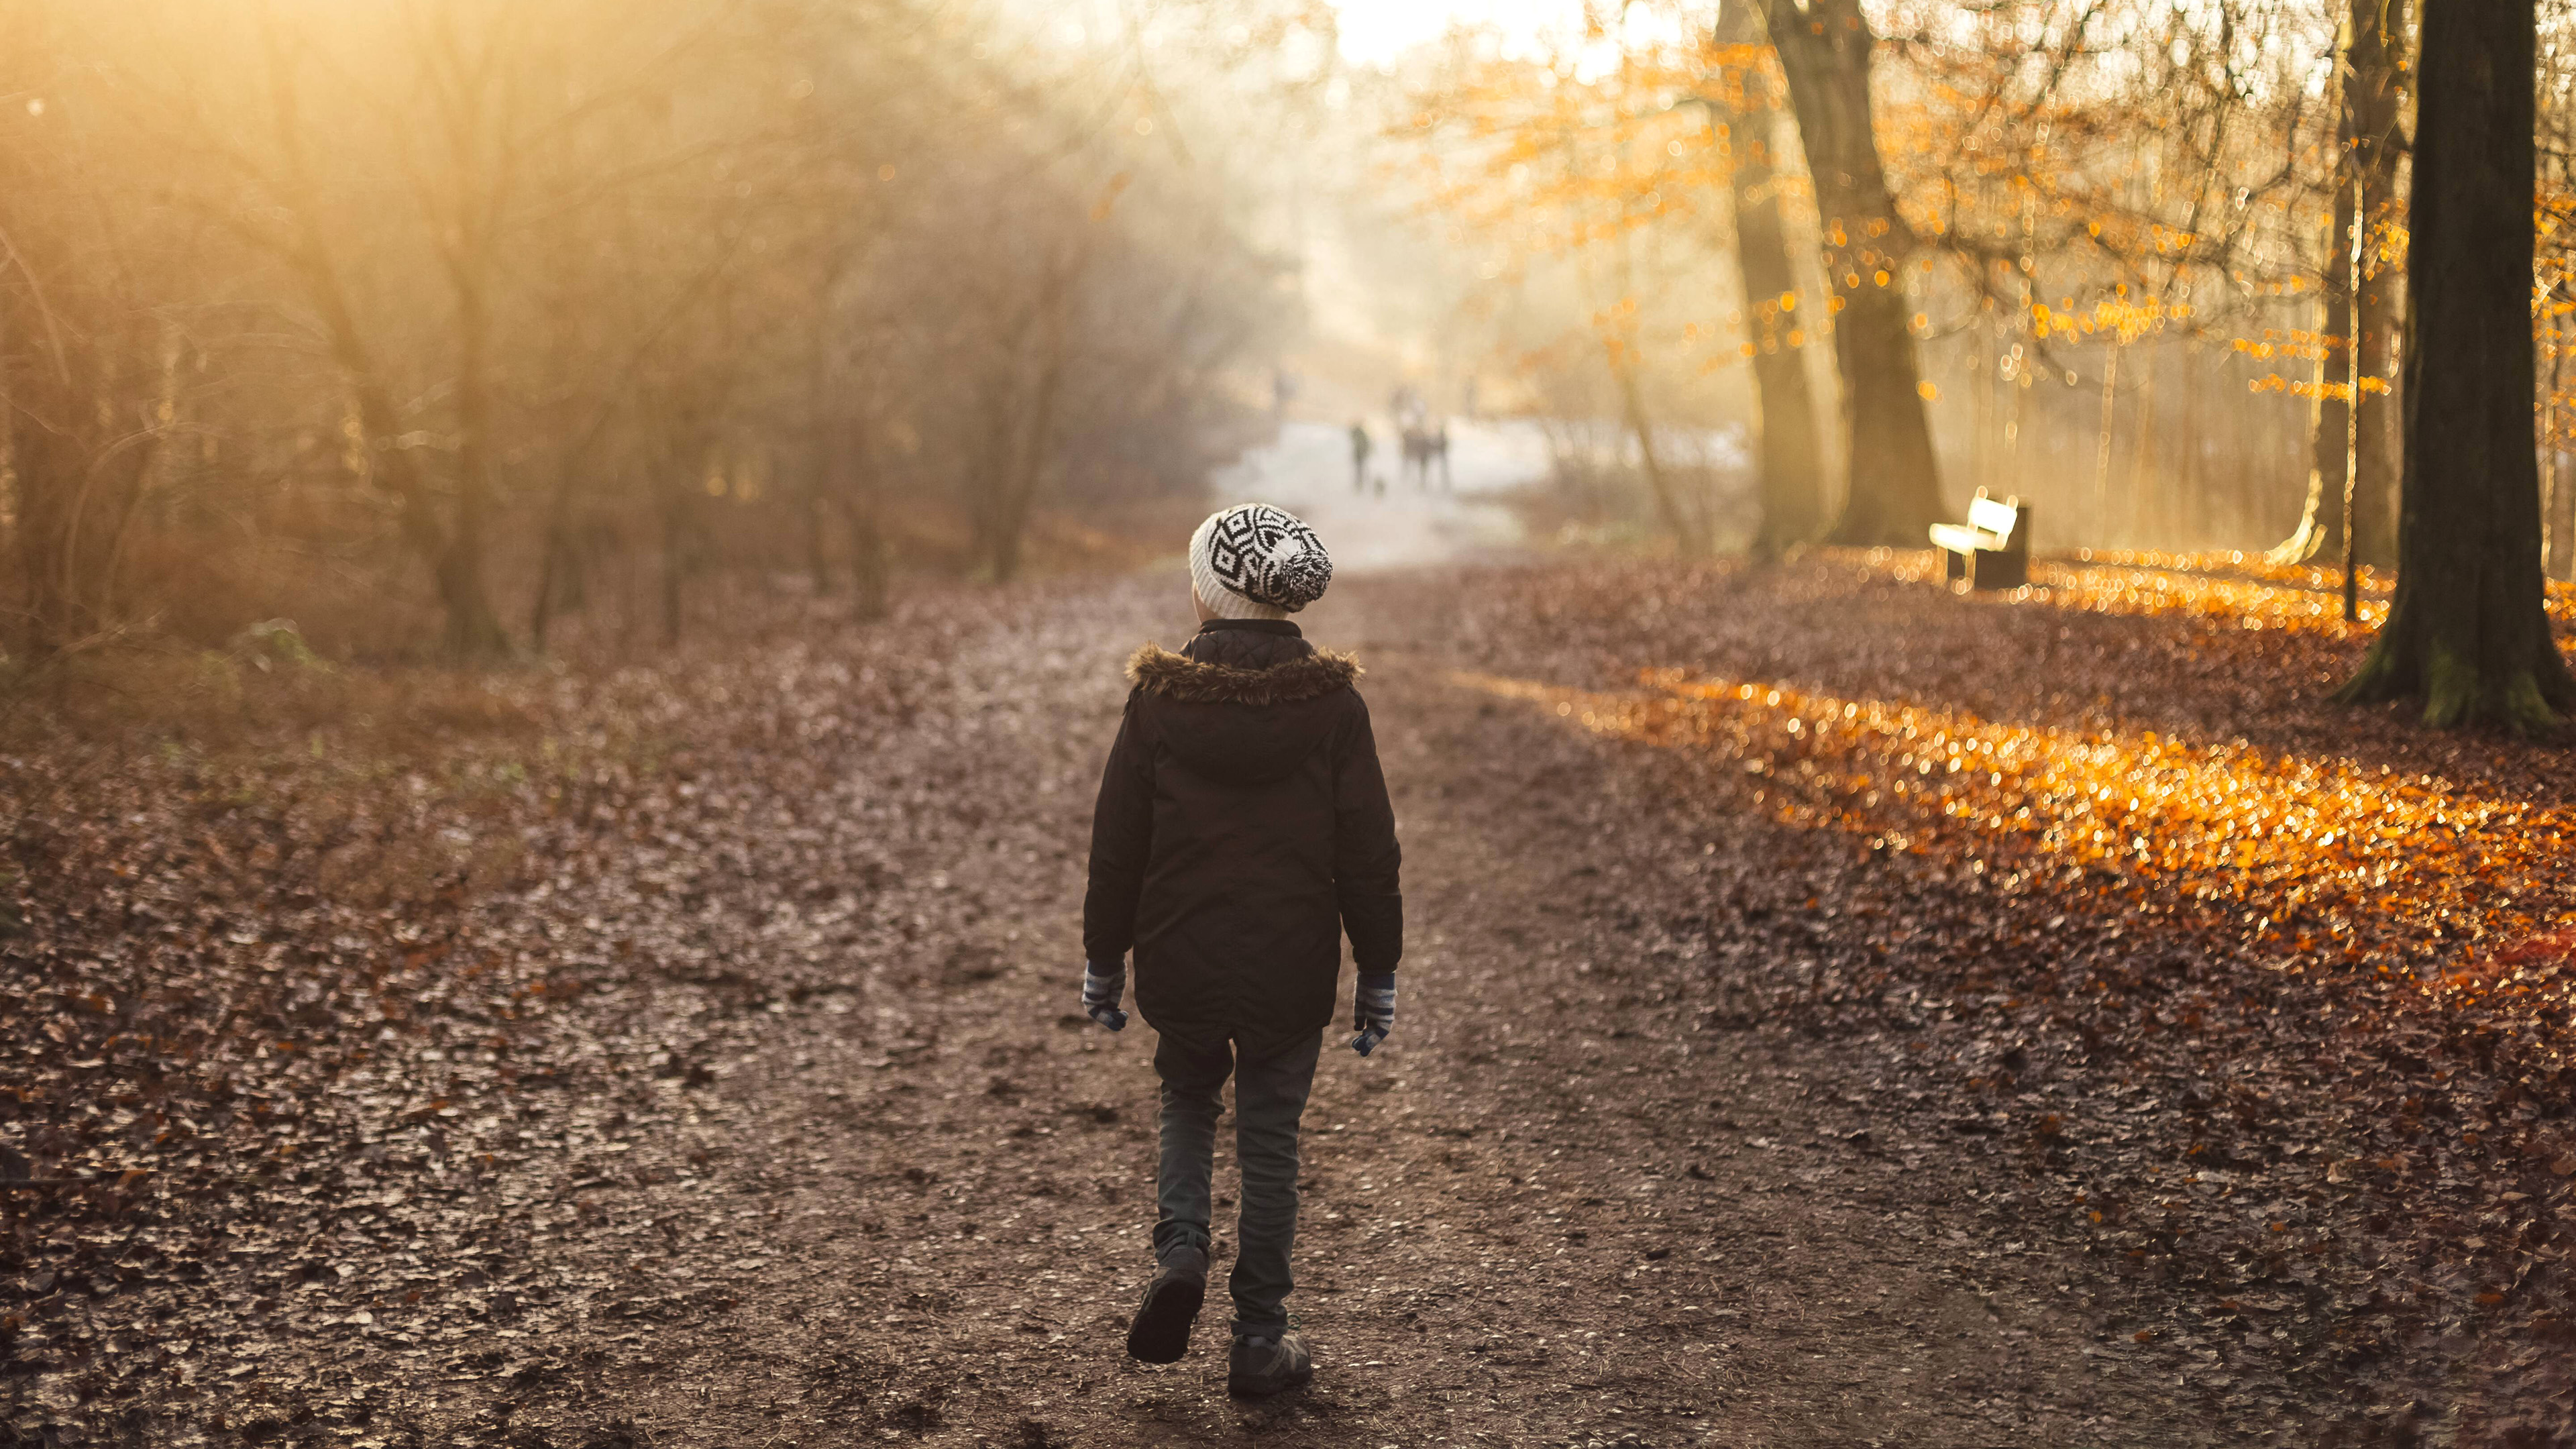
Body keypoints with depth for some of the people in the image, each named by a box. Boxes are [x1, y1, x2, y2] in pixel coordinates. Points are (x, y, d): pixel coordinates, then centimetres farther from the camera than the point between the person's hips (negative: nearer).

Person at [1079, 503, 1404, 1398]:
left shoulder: (1159, 699, -9)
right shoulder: (1332, 704, -8)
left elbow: (1117, 845, -2)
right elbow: (1368, 853, -4)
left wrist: (1104, 962, 9)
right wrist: (1378, 973, 7)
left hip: (1181, 962, 0)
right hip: (1291, 970, 0)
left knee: (1187, 1101, 24)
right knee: (1270, 1140, 11)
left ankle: (1180, 1252, 1)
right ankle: (1260, 1342, 16)